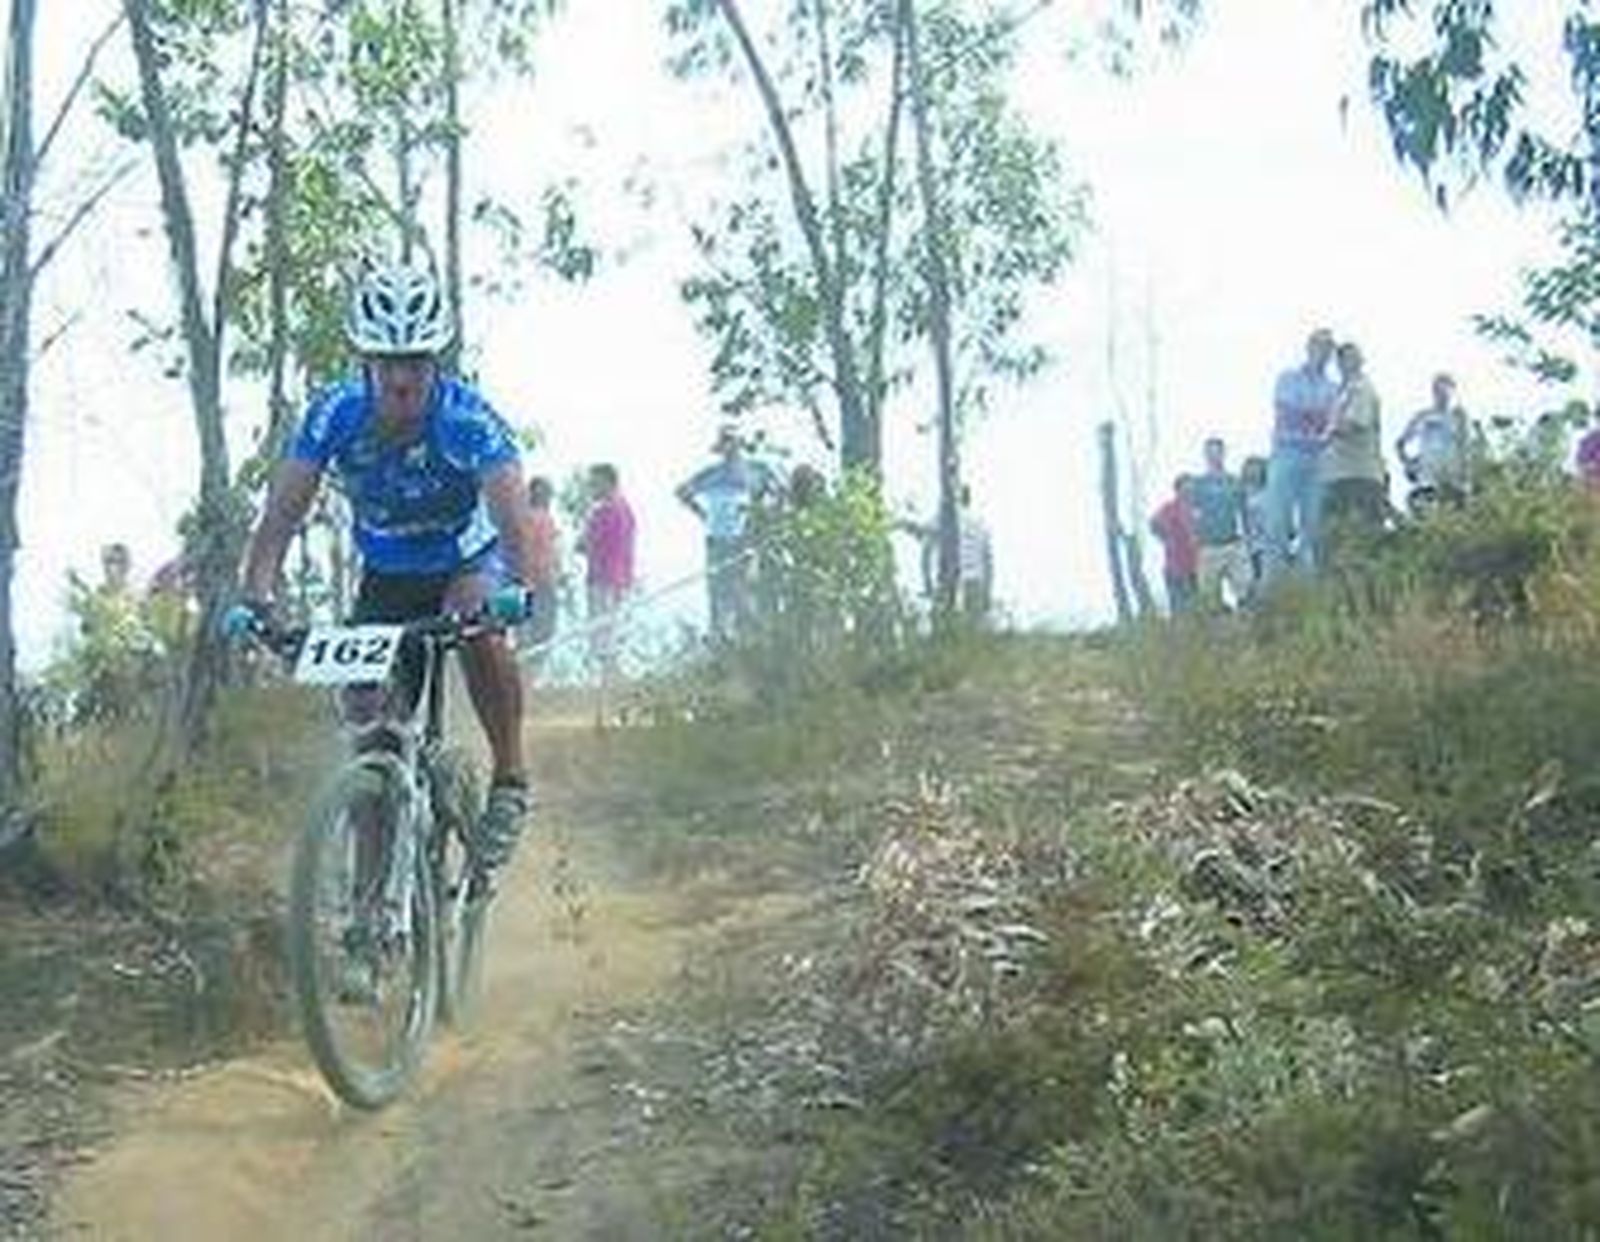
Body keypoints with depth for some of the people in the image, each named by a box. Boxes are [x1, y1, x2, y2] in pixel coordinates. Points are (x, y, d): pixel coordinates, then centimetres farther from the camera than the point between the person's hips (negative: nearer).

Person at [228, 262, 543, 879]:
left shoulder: (466, 419, -30)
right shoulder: (335, 414, -22)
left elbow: (513, 511, -41)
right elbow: (282, 512, -25)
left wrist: (524, 585, -60)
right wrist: (256, 597, -40)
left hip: (467, 558, -3)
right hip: (386, 572, 3)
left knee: (479, 624, -35)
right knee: (364, 711, -10)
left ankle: (510, 780, -20)